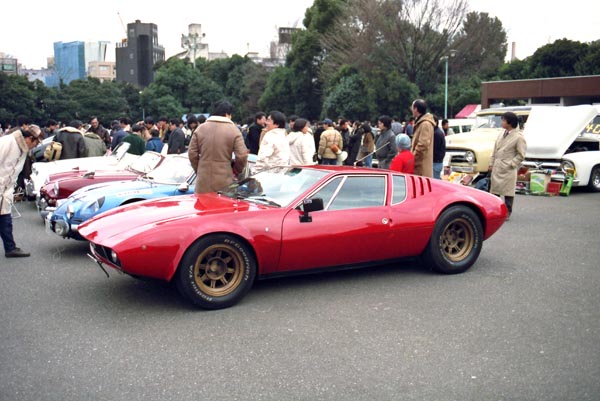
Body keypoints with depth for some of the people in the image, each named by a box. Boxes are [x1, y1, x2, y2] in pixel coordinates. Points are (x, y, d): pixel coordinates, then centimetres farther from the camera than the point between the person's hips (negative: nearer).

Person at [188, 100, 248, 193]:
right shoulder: (233, 130, -3)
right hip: (224, 181, -3)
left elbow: (192, 153, 6)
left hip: (203, 180, 3)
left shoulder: (200, 128, 6)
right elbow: (242, 156, -9)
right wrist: (236, 170, 10)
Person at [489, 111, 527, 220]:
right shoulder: (502, 134, 9)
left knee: (508, 191, 1)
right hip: (496, 167, 6)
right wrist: (491, 164, 10)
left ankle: (507, 212, 11)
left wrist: (511, 164, -13)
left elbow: (521, 155, -8)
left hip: (508, 169, -6)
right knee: (494, 189, 11)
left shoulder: (519, 137, -10)